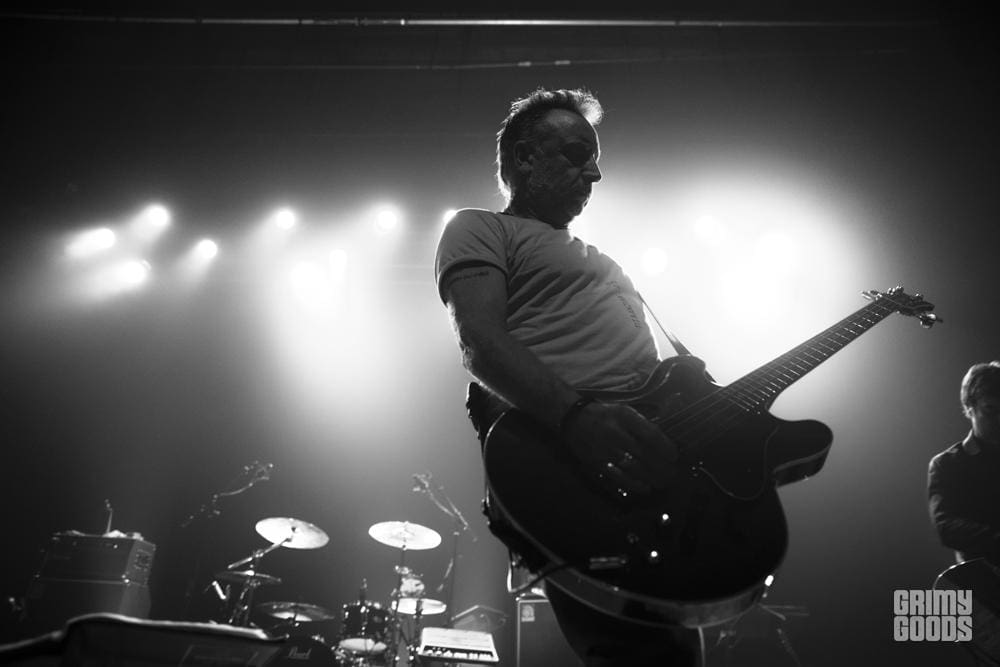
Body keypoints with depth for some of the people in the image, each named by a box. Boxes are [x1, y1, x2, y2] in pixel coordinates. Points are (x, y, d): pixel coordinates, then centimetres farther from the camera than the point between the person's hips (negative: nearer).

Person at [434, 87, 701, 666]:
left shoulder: (598, 261, 33)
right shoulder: (481, 230, 8)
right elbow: (480, 344, -11)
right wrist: (576, 415, -28)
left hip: (656, 459, 9)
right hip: (568, 466, -8)